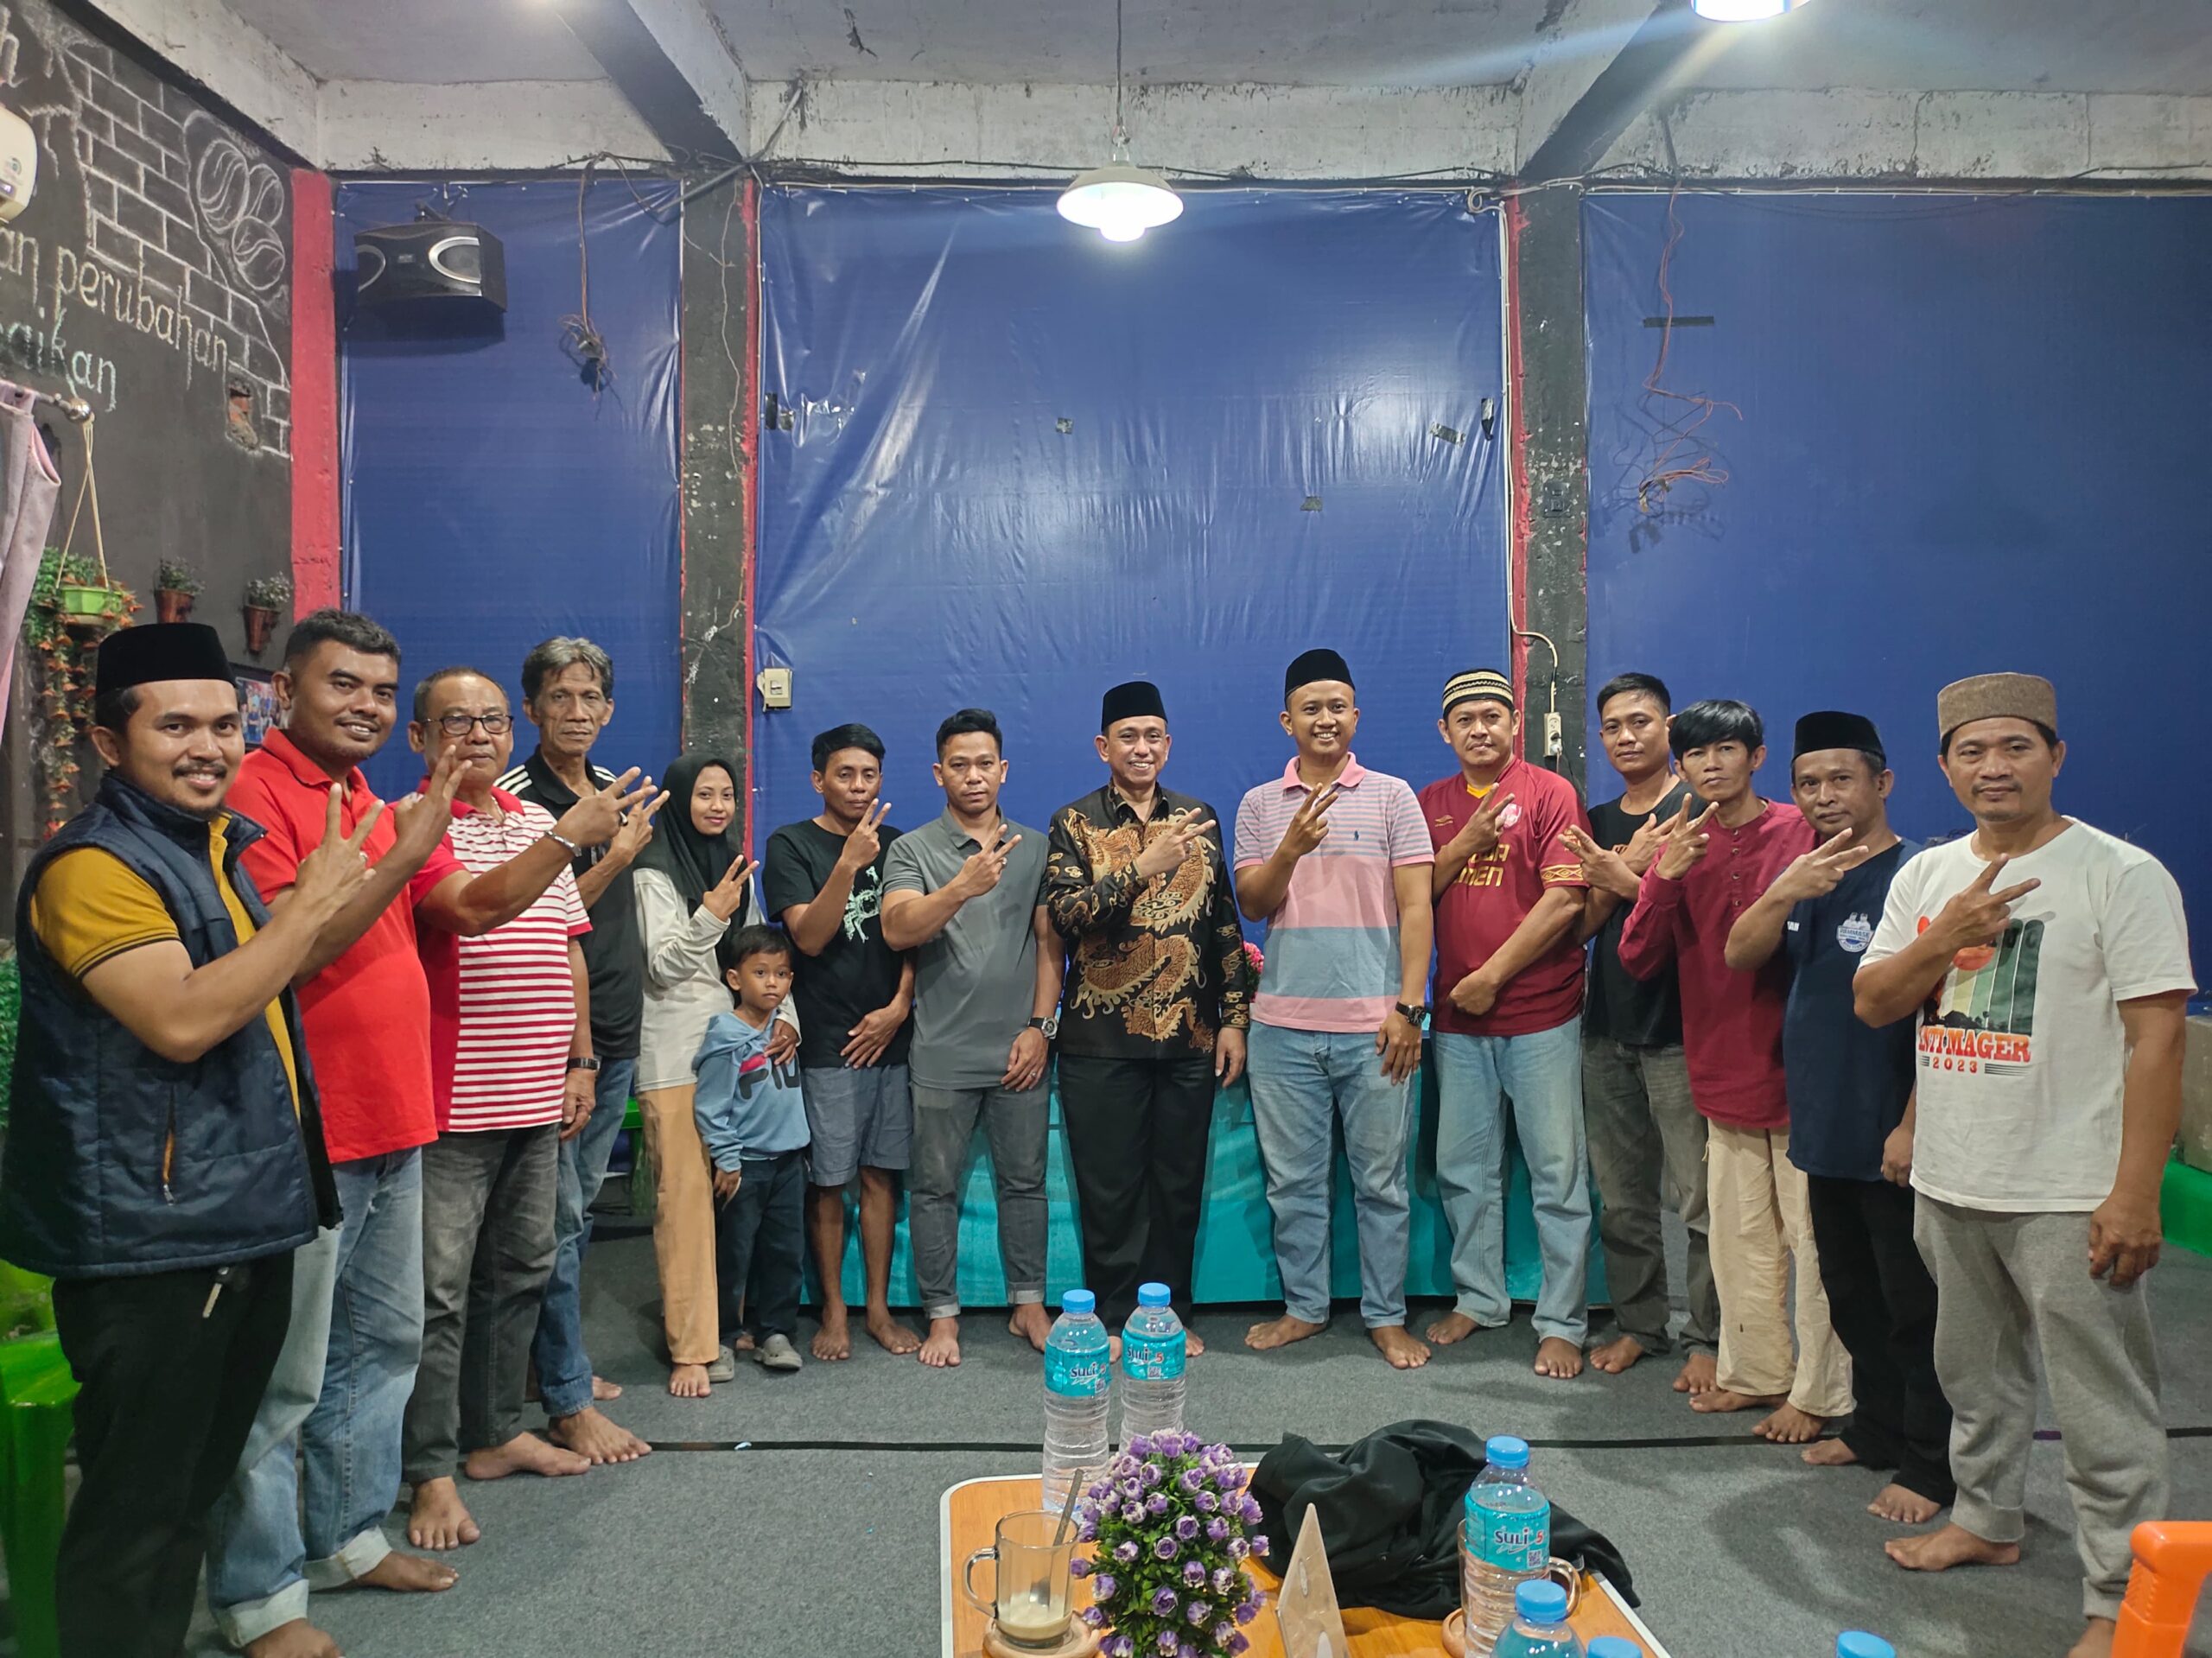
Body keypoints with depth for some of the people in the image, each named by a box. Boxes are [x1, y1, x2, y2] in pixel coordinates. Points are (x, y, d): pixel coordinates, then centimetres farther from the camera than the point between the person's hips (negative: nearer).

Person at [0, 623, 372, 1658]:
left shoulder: (221, 844, 13)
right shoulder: (93, 864, -15)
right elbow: (180, 1020, -27)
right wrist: (312, 904, -21)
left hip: (246, 1223, 9)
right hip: (150, 1244, -9)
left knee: (199, 1483, 20)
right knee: (135, 1503, 3)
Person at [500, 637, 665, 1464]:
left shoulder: (618, 789, 12)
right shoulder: (516, 797, -11)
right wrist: (614, 858, -20)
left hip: (615, 1028, 8)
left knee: (581, 1203, 16)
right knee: (558, 1216, -3)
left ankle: (557, 1359, 30)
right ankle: (569, 1402, 4)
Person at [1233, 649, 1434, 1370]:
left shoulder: (1392, 796, 1)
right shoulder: (1259, 805, 8)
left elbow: (1415, 907, -2)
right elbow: (1251, 904, 2)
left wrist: (1408, 1006, -8)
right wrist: (1290, 850, -17)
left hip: (1373, 1025, -2)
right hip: (1283, 1026, 2)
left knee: (1381, 1181, 7)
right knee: (1292, 1180, 11)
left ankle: (1386, 1316, 21)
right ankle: (1303, 1307, 26)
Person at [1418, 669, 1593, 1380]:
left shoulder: (1549, 793, -4)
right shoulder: (1430, 804, 11)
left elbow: (1564, 898, -12)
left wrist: (1492, 976, -12)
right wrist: (1465, 844, -8)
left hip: (1540, 1014, -5)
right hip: (1457, 1018, 5)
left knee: (1558, 1174, 1)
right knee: (1463, 1169, 13)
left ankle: (1562, 1323, 11)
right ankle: (1478, 1298, 28)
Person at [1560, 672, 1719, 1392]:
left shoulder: (1697, 808, -3)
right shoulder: (1596, 823, 14)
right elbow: (1582, 925, 8)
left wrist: (1623, 878, -15)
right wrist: (1625, 871, -8)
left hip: (1679, 1031, -5)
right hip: (1607, 1030, 6)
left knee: (1700, 1198, -4)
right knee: (1621, 1198, 12)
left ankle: (1707, 1338, 8)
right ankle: (1638, 1322, 23)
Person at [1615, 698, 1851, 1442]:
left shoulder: (1802, 832, -9)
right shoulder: (1682, 845, 5)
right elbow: (1638, 958, -3)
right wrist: (1664, 876, -14)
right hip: (1725, 1073, 5)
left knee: (1813, 1239, 4)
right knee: (1741, 1237, 16)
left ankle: (1818, 1394, 18)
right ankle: (1755, 1372, 31)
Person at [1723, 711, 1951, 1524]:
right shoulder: (1804, 876, 10)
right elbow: (1739, 956, -1)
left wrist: (1913, 1126, -20)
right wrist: (1784, 893, -19)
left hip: (1893, 1138, -8)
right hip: (1825, 1129, 8)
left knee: (1913, 1306, 4)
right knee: (1851, 1296, 19)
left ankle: (1931, 1465, 17)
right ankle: (1878, 1428, 34)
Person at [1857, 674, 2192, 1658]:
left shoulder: (2121, 874, -9)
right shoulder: (1926, 877, 8)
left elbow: (2155, 1038, -12)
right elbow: (1872, 1003, 7)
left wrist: (2135, 1192, -17)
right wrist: (1945, 936, -11)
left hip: (2067, 1196, -5)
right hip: (1948, 1183, 6)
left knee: (2103, 1414, 1)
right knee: (1975, 1376, 21)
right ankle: (1986, 1520, 39)